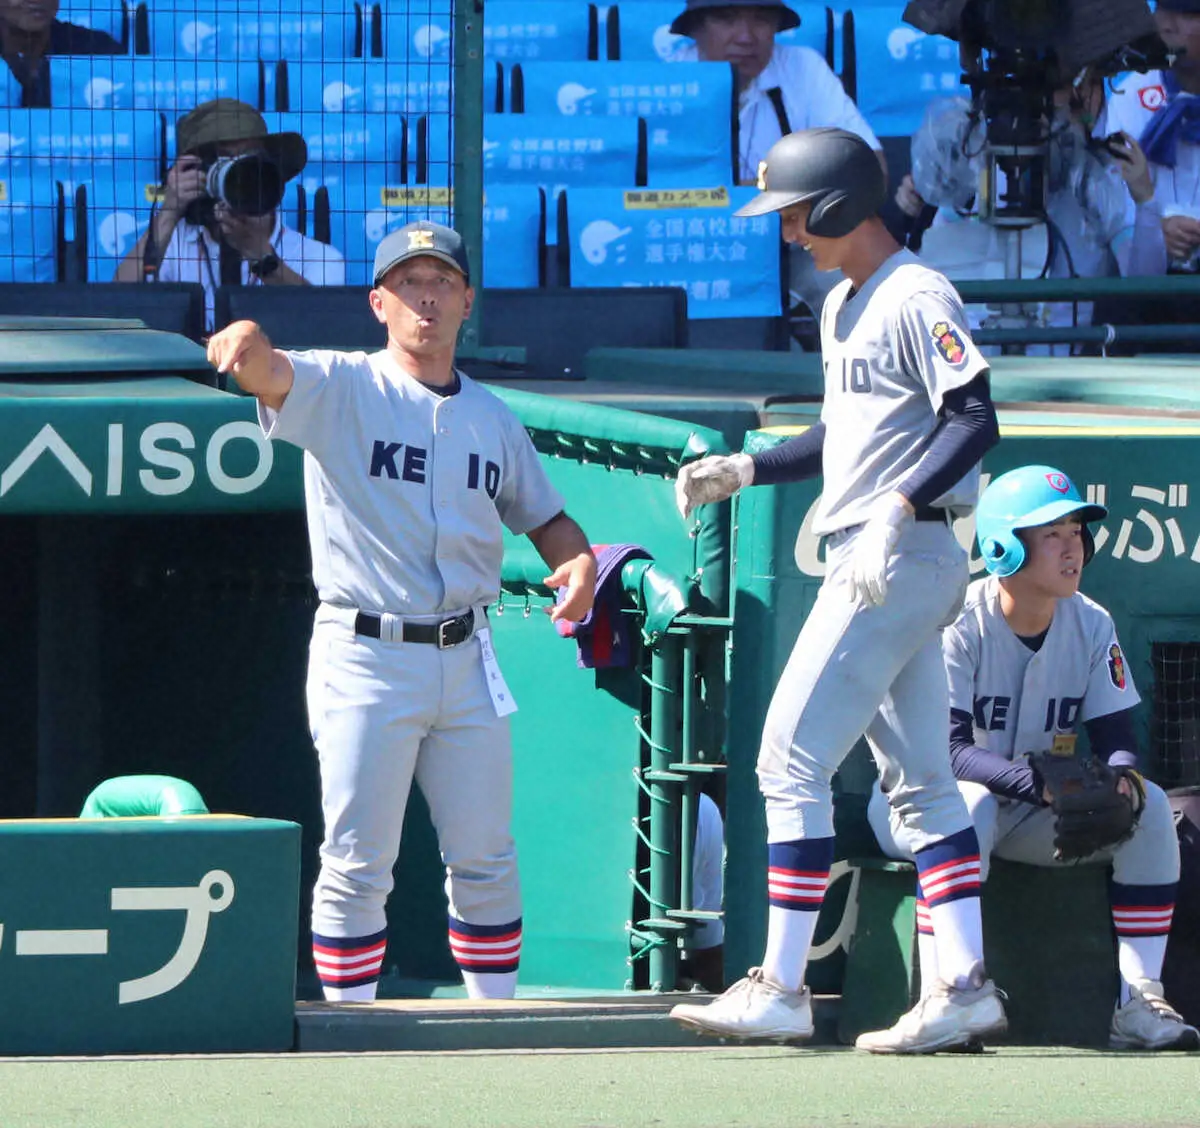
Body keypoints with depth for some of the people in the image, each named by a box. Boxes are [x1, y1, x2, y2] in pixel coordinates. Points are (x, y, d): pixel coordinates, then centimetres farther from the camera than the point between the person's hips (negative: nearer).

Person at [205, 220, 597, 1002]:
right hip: (366, 656, -5)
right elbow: (273, 375, -23)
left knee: (486, 860, 9)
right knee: (357, 867, -4)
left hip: (465, 660, 5)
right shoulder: (341, 389, -3)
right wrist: (247, 343, -48)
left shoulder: (494, 419, 13)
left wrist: (579, 560, -2)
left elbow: (543, 516, 22)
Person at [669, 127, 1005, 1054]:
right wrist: (746, 471, 17)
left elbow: (975, 422, -21)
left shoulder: (916, 299, -13)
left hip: (902, 558, -11)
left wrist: (899, 509, -30)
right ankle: (966, 988, 5)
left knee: (793, 762, -10)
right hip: (875, 562, 11)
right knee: (919, 778, 7)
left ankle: (781, 990, -9)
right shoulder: (843, 307, 18)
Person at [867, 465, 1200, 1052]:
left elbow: (1115, 739, -4)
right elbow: (945, 749, -30)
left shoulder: (1091, 625, -2)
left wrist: (1122, 778, -29)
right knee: (969, 804, -39)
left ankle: (1137, 1003, -18)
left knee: (1150, 807, -15)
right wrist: (1037, 782, -44)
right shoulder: (959, 623, -20)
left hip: (1033, 816, 6)